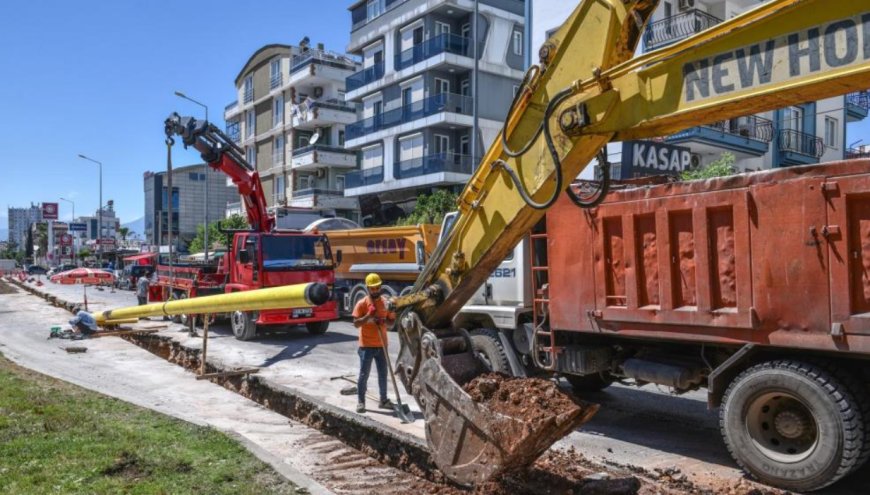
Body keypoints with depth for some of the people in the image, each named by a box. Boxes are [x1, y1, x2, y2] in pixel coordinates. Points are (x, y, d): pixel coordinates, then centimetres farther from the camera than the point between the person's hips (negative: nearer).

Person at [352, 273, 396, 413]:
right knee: (364, 374, 2)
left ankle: (383, 400, 24)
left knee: (383, 374, 12)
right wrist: (368, 315, -23)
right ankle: (361, 402, 12)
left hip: (381, 345, 4)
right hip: (366, 345, -4)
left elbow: (392, 320, 7)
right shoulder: (362, 303, -8)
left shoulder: (386, 302, 3)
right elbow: (356, 323, -10)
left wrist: (384, 321, -13)